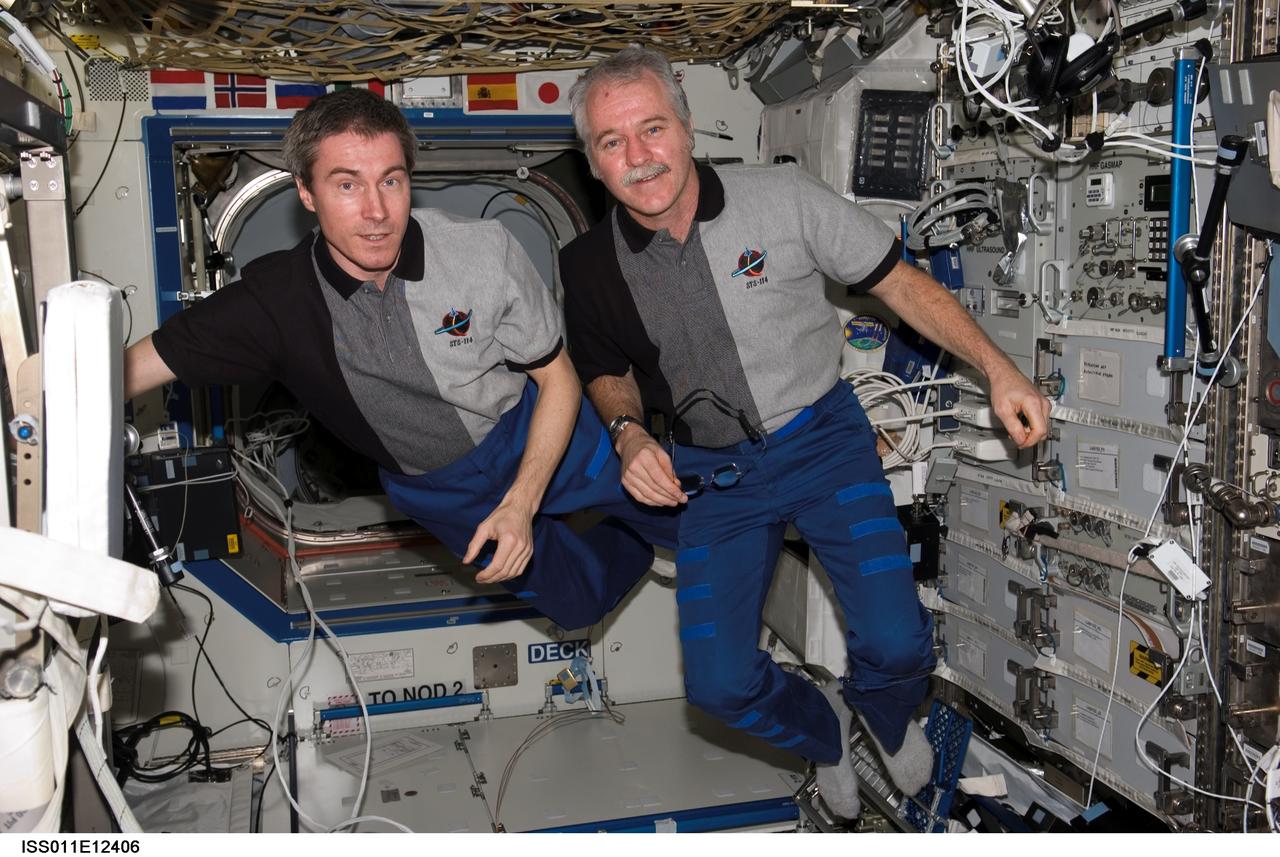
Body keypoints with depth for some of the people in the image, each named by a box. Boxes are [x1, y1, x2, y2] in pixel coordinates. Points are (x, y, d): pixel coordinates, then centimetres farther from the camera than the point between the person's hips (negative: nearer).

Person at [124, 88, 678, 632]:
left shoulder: (483, 251, -26)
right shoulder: (276, 300, -22)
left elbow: (557, 380, -15)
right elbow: (118, 376, -20)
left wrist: (520, 505, -24)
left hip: (541, 437, -1)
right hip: (437, 489, 2)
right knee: (579, 604, 16)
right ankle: (634, 546, 50)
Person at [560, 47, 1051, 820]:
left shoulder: (782, 198, -15)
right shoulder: (589, 266, -8)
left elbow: (898, 280, -6)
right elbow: (606, 371, 10)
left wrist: (998, 369, -13)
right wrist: (629, 432, -12)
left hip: (823, 438, -2)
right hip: (710, 473, 2)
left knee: (897, 644, -14)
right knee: (721, 682, -5)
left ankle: (886, 715, 28)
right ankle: (824, 731, 32)